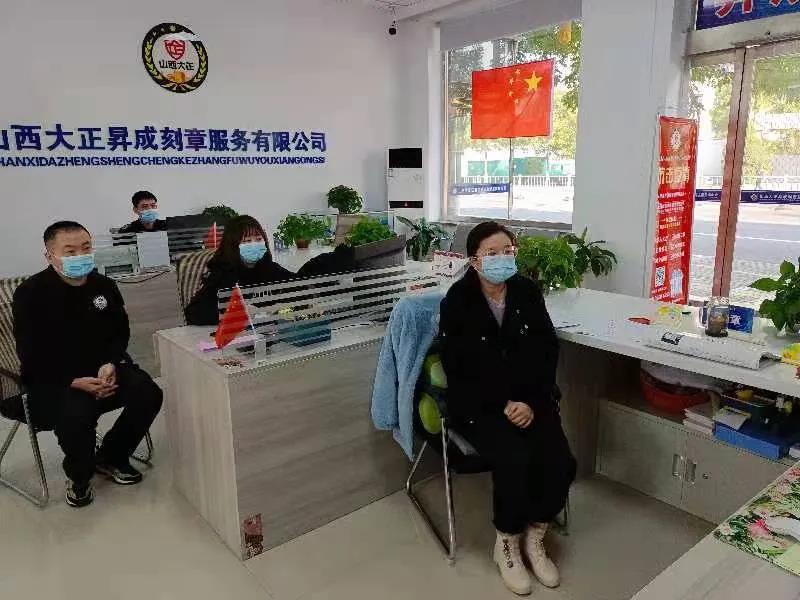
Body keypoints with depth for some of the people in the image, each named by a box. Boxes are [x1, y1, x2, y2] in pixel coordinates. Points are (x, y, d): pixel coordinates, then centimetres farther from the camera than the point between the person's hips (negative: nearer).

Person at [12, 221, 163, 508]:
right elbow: (31, 355, -11)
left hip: (103, 368, 4)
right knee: (76, 415, -34)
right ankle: (78, 477, 3)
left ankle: (110, 458, 10)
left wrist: (110, 364, -12)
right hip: (52, 379, -4)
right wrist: (75, 382, -24)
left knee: (148, 394, -19)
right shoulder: (30, 293, -11)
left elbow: (121, 333, 9)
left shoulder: (104, 285, 1)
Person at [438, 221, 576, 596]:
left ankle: (534, 538, 13)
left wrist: (533, 402, -11)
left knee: (560, 463, -16)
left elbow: (548, 352, 2)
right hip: (478, 403, -4)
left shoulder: (528, 292, 0)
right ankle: (507, 545, 3)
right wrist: (503, 405, -16)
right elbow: (457, 370, -11)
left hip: (531, 398, 4)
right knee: (514, 461, -26)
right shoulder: (457, 301, -11)